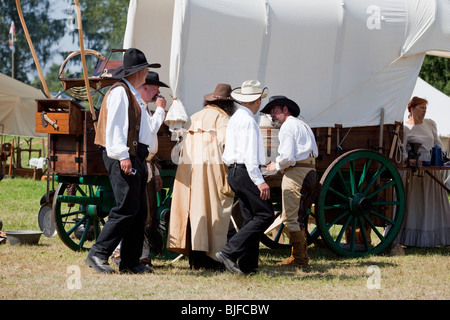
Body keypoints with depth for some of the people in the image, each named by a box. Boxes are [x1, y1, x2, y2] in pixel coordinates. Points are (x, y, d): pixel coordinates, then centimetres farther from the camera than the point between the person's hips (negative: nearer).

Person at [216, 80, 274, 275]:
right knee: (265, 215, -10)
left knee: (251, 218, 10)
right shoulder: (248, 121, -13)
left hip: (235, 171, 10)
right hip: (246, 173, -10)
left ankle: (247, 265, 6)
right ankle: (229, 252, -16)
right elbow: (250, 154, -20)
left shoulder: (234, 118, 17)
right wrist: (259, 181, -21)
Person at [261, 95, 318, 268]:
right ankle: (300, 256, 16)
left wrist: (276, 166, 1)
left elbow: (287, 157, -18)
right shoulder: (303, 125, 24)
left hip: (296, 174, -10)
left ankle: (299, 258, -9)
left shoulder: (287, 126, -7)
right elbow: (315, 153, 23)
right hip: (310, 173, 10)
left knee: (291, 218, -9)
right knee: (298, 218, 15)